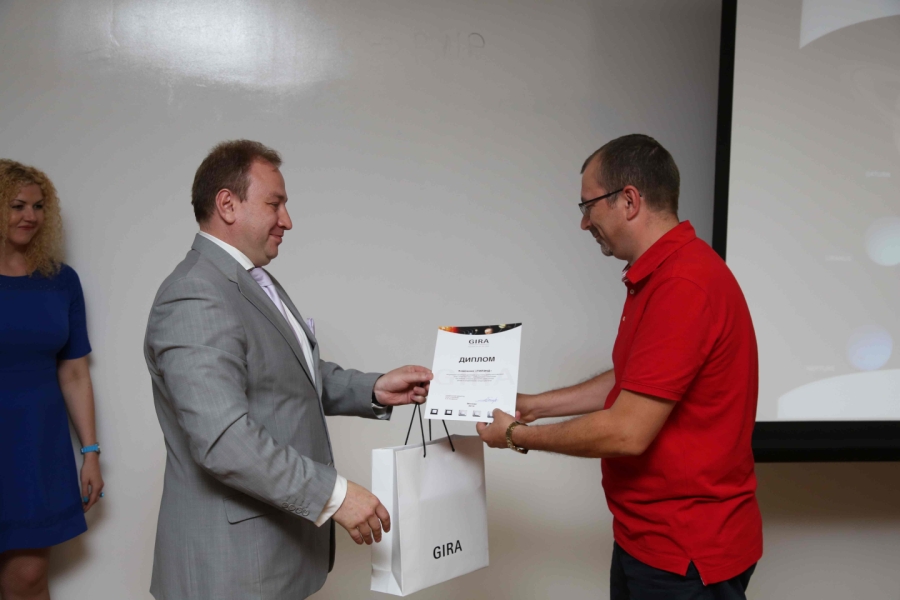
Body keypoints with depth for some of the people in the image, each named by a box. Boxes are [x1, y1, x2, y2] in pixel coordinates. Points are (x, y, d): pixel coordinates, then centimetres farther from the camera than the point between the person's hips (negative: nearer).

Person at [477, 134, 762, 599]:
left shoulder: (682, 286, -26)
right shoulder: (658, 275, 8)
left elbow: (628, 431, -26)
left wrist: (518, 435, -12)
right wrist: (535, 405, 13)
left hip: (686, 553, -9)